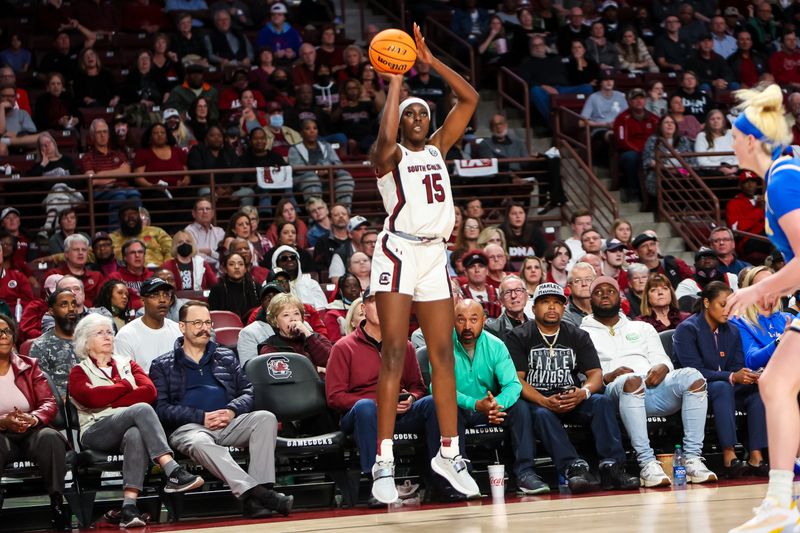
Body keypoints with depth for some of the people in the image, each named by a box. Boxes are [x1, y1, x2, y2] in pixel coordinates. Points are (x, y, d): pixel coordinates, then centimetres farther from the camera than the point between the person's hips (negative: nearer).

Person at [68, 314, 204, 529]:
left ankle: (129, 506, -50)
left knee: (135, 436, -39)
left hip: (130, 426, 2)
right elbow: (90, 397, -6)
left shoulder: (126, 363, 26)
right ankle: (173, 472, -45)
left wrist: (108, 401, -3)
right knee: (141, 409, -32)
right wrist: (127, 385, 4)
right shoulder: (79, 372, 18)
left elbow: (149, 391, 5)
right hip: (97, 433, -2)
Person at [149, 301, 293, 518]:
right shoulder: (162, 366, 14)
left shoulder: (226, 357, 26)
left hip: (228, 424, 3)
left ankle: (257, 496, -40)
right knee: (200, 443, -40)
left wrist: (232, 410, -7)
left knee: (266, 418, -27)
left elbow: (248, 392, 17)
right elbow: (161, 409, 1)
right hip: (189, 427, -3)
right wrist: (202, 417, -11)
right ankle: (254, 491, -52)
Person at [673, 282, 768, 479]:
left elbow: (737, 367, 9)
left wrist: (749, 376, -17)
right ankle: (729, 457, -46)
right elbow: (694, 370, -18)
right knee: (722, 387, -37)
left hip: (727, 389, 6)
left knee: (759, 390, -21)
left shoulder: (732, 331, 13)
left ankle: (756, 457, -31)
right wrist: (731, 377, -29)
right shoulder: (687, 329, -8)